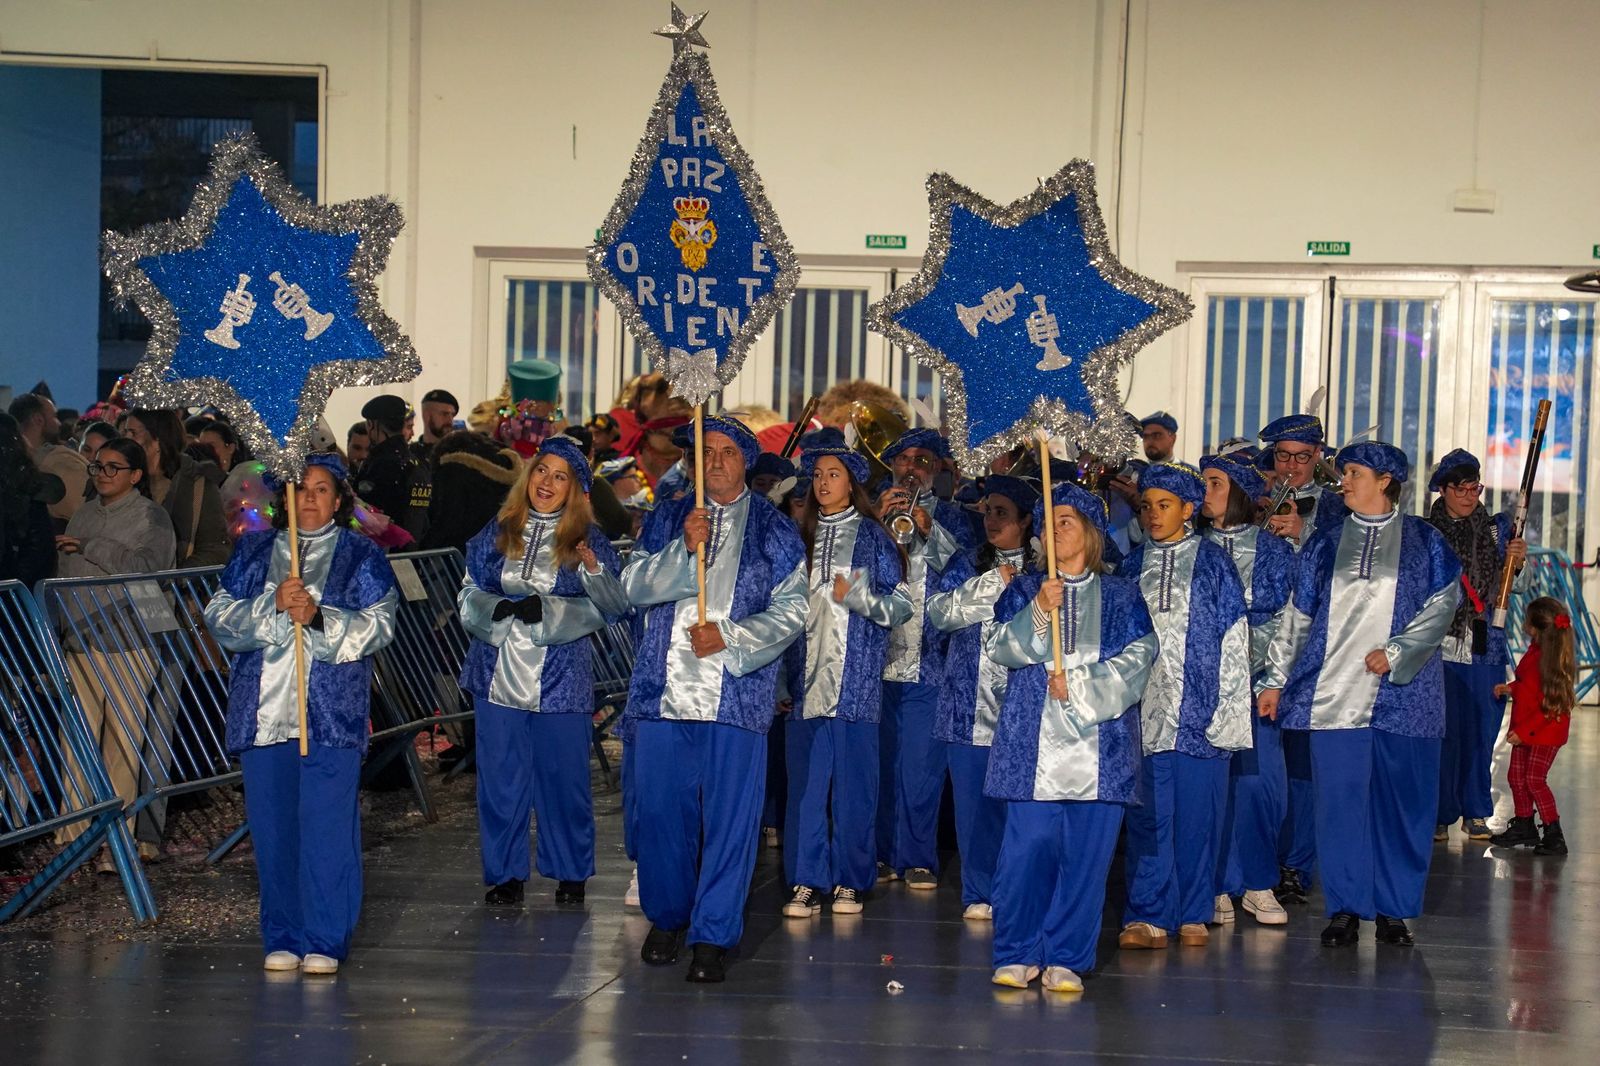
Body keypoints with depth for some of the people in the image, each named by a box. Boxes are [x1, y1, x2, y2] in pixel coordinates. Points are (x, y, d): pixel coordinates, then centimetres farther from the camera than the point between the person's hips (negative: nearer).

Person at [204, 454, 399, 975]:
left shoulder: (362, 555, 8)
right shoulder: (253, 551, 14)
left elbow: (378, 625, -2)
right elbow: (220, 616, 5)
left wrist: (319, 616, -16)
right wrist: (272, 605, -12)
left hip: (332, 711, -2)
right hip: (262, 710, 3)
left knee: (328, 825, -6)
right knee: (271, 826, 4)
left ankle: (325, 941, 0)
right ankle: (281, 939, 14)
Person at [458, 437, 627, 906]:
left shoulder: (589, 540, 1)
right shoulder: (497, 533, 7)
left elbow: (613, 607, -6)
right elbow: (470, 595, 7)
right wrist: (500, 608, -13)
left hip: (560, 677, -2)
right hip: (498, 673, 2)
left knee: (564, 778, 4)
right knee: (500, 777, 6)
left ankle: (571, 873, 18)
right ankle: (504, 874, 17)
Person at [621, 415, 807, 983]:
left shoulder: (775, 531, 7)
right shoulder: (666, 520, 14)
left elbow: (791, 610, 2)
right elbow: (635, 587, 3)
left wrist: (729, 636, -11)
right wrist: (683, 547, -11)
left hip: (736, 692, -2)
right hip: (664, 688, 2)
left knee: (729, 815, -4)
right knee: (661, 809, 5)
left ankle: (713, 935, 3)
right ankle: (667, 916, 23)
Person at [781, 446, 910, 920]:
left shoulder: (873, 537, 5)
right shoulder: (801, 536, 15)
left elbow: (901, 605, 1)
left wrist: (858, 596, -15)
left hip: (855, 676, -3)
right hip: (806, 677, 3)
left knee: (854, 781, -1)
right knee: (805, 780, -1)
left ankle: (850, 881, 6)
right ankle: (806, 881, 3)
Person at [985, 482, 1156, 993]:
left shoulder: (1122, 596, 13)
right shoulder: (1024, 589, 15)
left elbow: (1136, 660, 1)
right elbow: (1000, 646, 0)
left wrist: (1078, 684, -9)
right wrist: (1039, 612, -16)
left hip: (1100, 744, 0)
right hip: (1034, 741, 0)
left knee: (1087, 853, -2)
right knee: (1028, 846, -8)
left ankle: (1066, 959, 6)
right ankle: (1017, 955, 4)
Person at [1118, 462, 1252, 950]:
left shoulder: (1214, 564, 4)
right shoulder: (1132, 566, 11)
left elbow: (1234, 643, 2)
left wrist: (1228, 713, -4)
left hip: (1199, 713, -2)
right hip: (1144, 710, 2)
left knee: (1198, 815, 2)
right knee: (1147, 817, 0)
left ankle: (1193, 915, 12)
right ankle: (1147, 915, 4)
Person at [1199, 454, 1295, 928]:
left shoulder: (1272, 548, 7)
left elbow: (1283, 616, 4)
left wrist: (1256, 669, -8)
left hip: (1254, 674, -1)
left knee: (1261, 779, -4)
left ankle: (1257, 883, 8)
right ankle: (1217, 886, 4)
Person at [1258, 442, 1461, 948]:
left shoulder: (1424, 543, 8)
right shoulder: (1326, 545, 14)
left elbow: (1442, 604, -2)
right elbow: (1297, 617, 15)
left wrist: (1396, 651, -13)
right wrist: (1275, 679, 9)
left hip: (1402, 692, -2)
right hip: (1333, 691, 2)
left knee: (1402, 801, 1)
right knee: (1339, 800, -2)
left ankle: (1394, 908, 10)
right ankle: (1345, 908, 5)